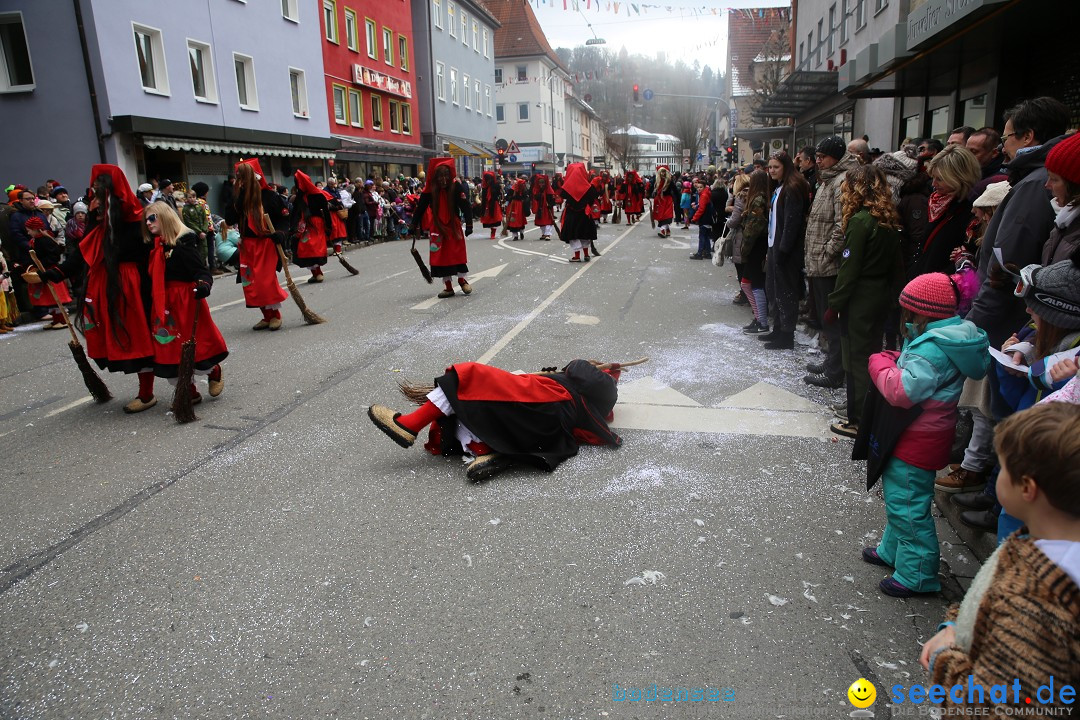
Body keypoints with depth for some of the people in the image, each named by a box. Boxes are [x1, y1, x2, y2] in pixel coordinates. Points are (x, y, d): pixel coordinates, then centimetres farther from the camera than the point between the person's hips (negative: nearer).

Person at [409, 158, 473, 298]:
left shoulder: (456, 186, -14)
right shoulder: (430, 189, -10)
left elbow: (465, 206, -15)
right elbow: (420, 208, -2)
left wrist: (469, 224, -20)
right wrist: (414, 226, 1)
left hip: (454, 224, -2)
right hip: (437, 226, 2)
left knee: (458, 252, 1)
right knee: (441, 255, 3)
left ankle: (462, 279, 22)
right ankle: (448, 286, 12)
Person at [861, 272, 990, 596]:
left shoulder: (933, 350, -26)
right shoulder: (945, 339, 7)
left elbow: (902, 391, -30)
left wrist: (879, 363, -15)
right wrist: (893, 361, -1)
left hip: (918, 441, -11)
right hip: (915, 436, 11)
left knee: (908, 505, 1)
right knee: (898, 496, 24)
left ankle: (916, 575, 14)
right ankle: (892, 551, 41)